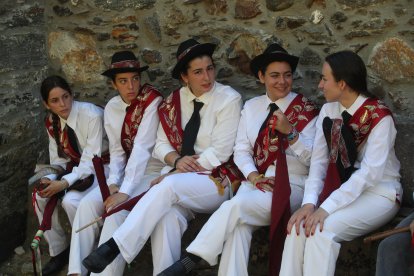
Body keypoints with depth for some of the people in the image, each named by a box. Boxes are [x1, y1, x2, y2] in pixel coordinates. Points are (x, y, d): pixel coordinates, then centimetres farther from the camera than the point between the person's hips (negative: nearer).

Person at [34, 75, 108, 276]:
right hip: (77, 167, 7)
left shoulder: (92, 115, -23)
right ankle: (58, 251, 6)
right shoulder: (51, 122, -2)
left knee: (71, 201, -30)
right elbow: (58, 160, 4)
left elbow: (92, 160, -24)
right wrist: (49, 179, -18)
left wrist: (65, 183, -34)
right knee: (40, 197, -13)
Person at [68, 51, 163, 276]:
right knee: (87, 204, -17)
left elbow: (142, 147, -25)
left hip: (152, 171, -6)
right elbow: (117, 150, 3)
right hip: (126, 170, 6)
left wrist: (125, 191, -31)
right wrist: (113, 183, -15)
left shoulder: (152, 100, -17)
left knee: (116, 211, -28)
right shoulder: (112, 108, 3)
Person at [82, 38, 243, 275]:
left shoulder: (229, 99, -5)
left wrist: (177, 173, -14)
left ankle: (115, 247, -31)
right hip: (177, 179, 4)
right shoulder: (174, 101, 10)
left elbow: (219, 153, -11)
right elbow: (162, 144, 11)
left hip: (216, 180, -4)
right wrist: (177, 161, -12)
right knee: (167, 215, -31)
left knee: (167, 187, -33)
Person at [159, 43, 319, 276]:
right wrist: (253, 176, -11)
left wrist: (290, 131, -21)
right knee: (238, 224, -29)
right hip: (256, 183, 4)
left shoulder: (307, 110, 0)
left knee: (236, 206, -29)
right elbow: (241, 150, 9)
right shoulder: (251, 107, 13)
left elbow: (313, 159, -5)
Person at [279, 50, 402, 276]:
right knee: (300, 225, -22)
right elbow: (318, 160, -3)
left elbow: (370, 173, -23)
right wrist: (309, 202, -19)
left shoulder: (379, 117, -16)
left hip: (378, 193, -5)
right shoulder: (328, 110, 2)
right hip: (340, 188, 5)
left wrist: (326, 208, -28)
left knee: (322, 229, -29)